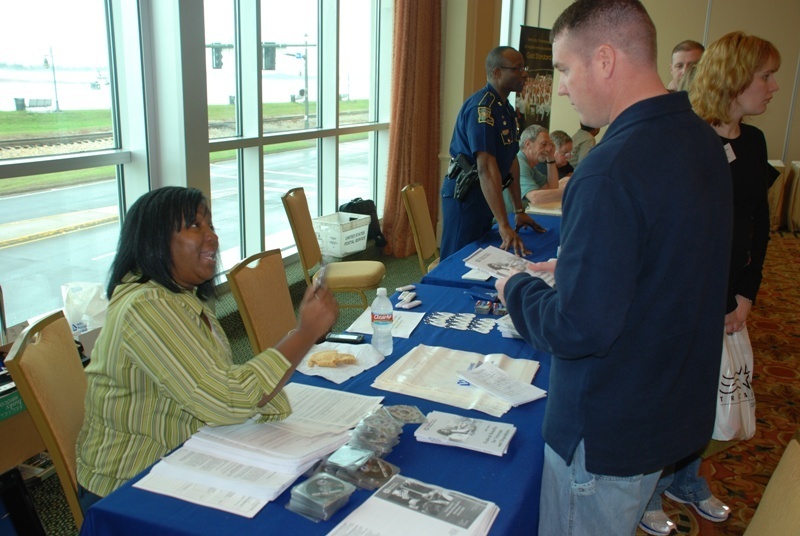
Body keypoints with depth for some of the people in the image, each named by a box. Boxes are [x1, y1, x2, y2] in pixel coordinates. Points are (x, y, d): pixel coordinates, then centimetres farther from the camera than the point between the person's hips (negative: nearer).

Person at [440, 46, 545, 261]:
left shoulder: (506, 109, 11)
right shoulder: (481, 106, -20)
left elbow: (511, 161, 16)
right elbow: (486, 166, -28)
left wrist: (519, 210, 16)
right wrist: (504, 225, -32)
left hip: (485, 195, 10)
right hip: (465, 194, -10)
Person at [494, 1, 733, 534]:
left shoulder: (612, 170, -30)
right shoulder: (704, 140, 0)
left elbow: (577, 330, -29)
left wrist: (517, 288, -11)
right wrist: (575, 266, 12)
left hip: (609, 434, -9)